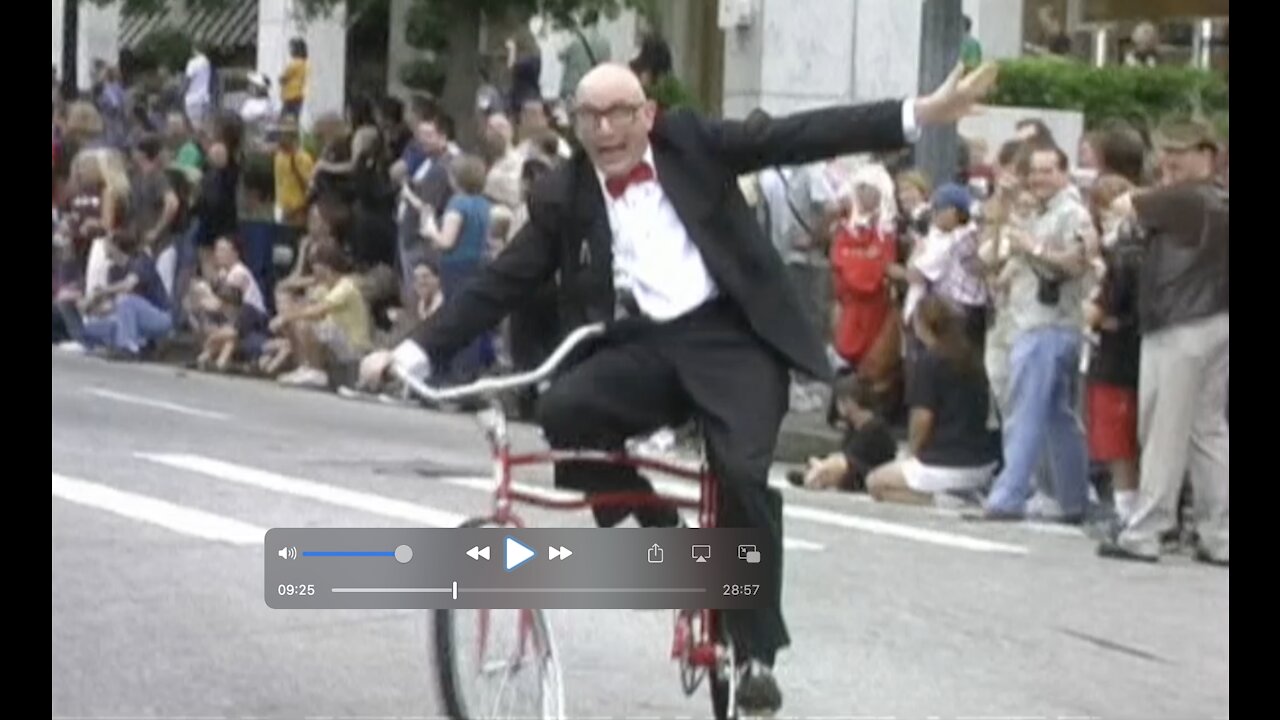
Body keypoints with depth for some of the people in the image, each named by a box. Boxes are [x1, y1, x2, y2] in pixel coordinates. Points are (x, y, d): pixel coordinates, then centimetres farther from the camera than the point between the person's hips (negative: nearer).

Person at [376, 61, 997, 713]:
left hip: (729, 337, -2)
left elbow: (799, 136, -2)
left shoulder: (691, 143, 4)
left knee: (742, 472, -24)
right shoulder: (562, 195, 8)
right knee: (561, 411, -26)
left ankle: (756, 651, -7)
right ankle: (656, 529, 0)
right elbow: (500, 284, 8)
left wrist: (922, 114, -12)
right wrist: (417, 353, -2)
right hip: (641, 348, 2)